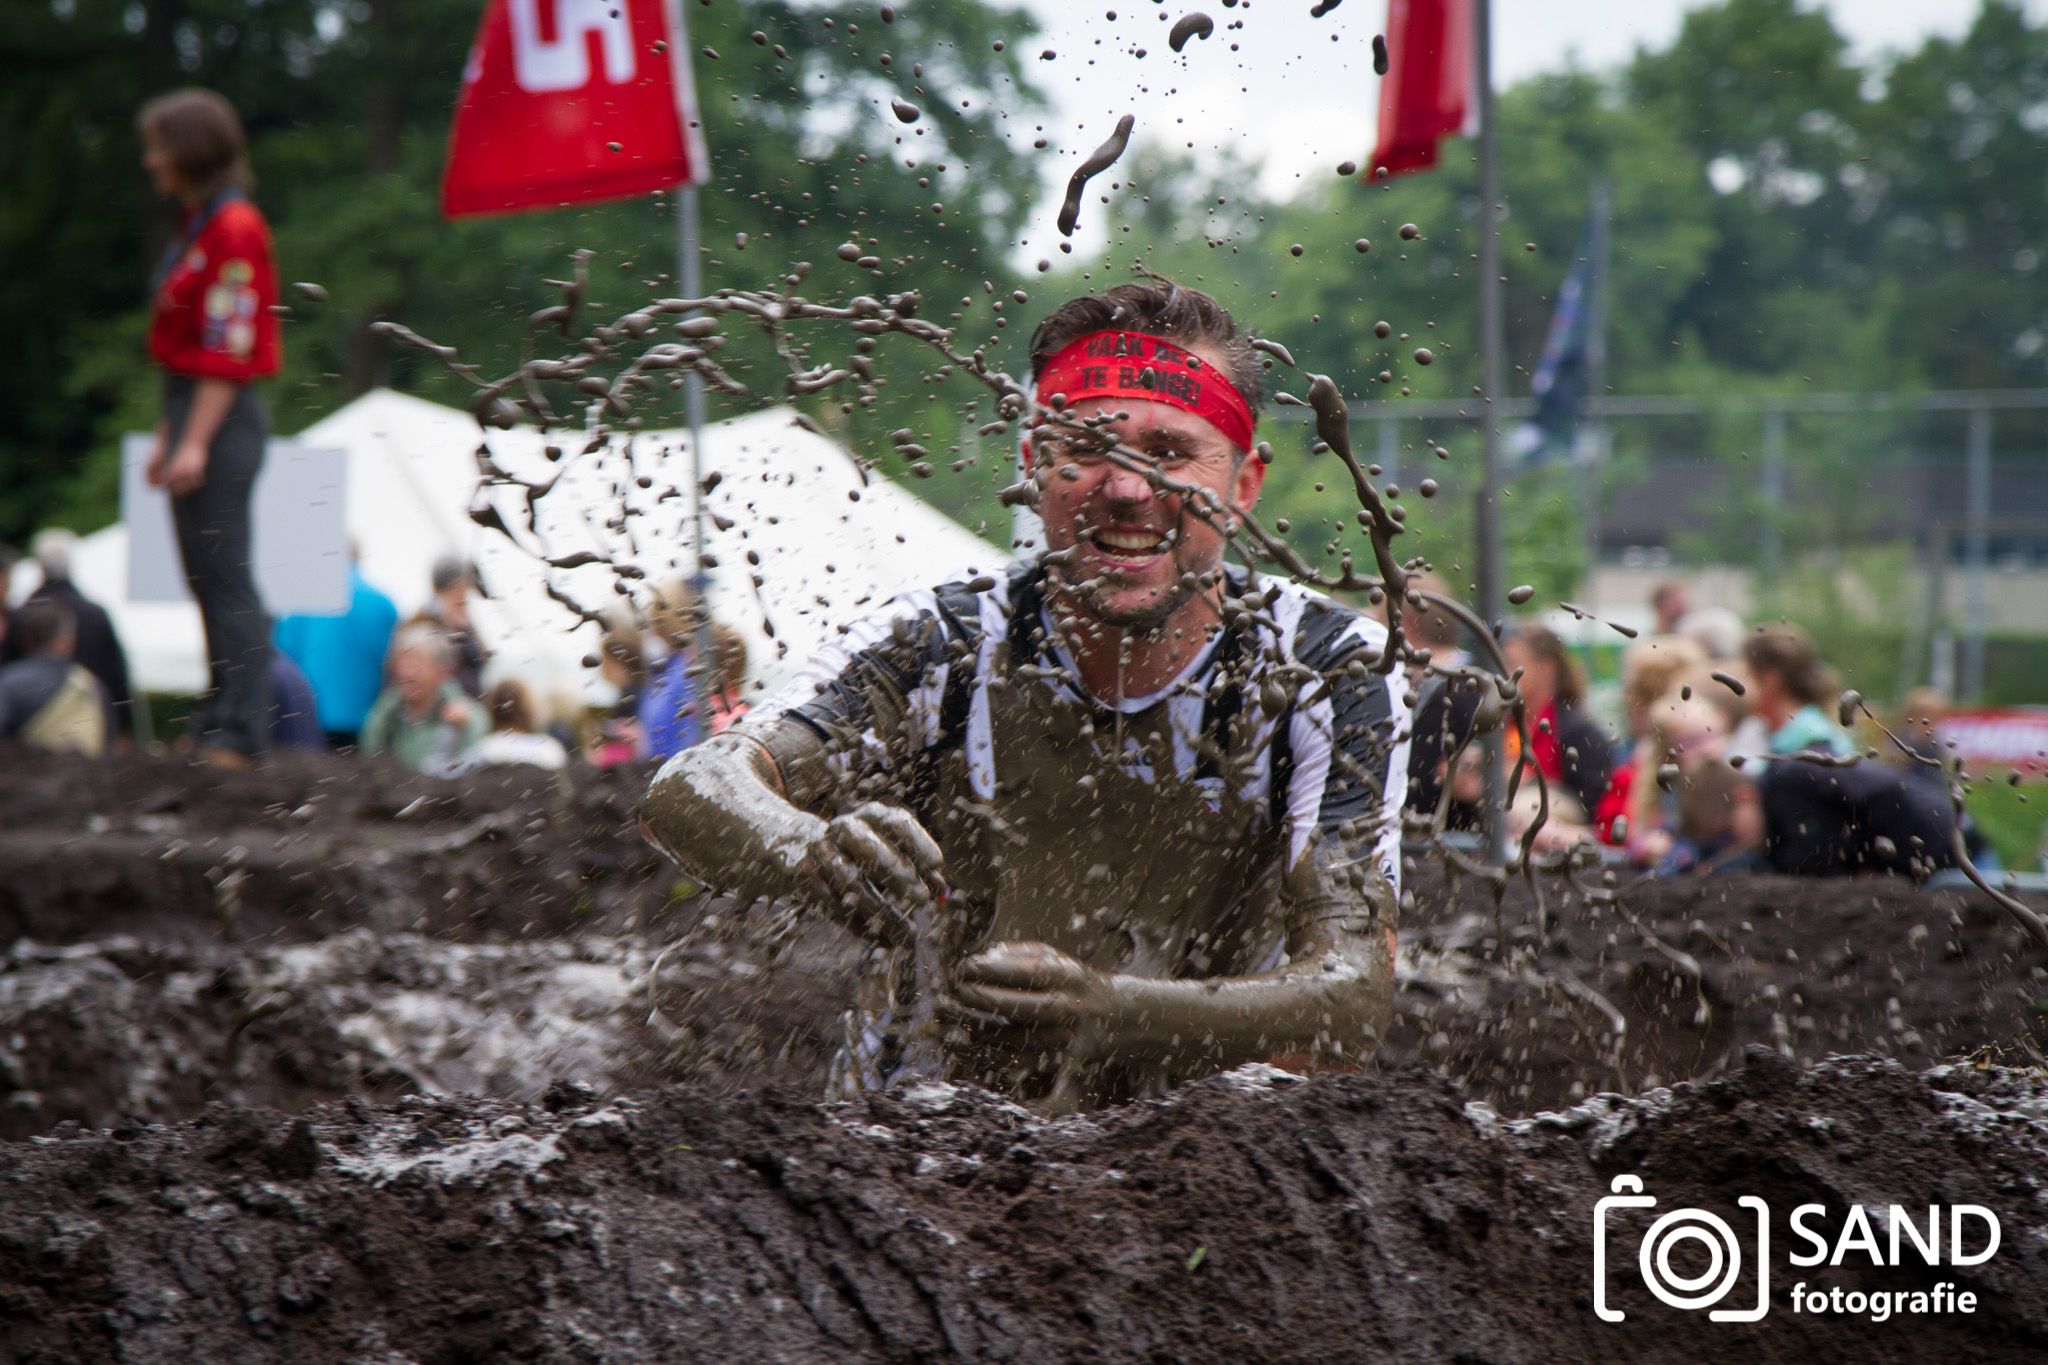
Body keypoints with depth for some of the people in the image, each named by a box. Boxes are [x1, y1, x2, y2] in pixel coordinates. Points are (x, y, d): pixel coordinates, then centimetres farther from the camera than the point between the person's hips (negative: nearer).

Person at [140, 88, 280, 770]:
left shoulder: (233, 229, -14)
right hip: (195, 411, 10)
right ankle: (218, 724, 18)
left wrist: (196, 443, -20)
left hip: (224, 419, -10)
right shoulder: (198, 225, 16)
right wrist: (167, 434, 20)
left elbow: (228, 348, -18)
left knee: (226, 578, -9)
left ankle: (238, 735, -8)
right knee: (208, 579, 12)